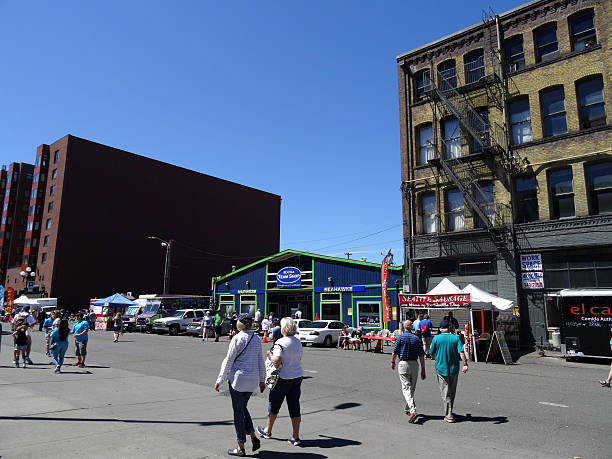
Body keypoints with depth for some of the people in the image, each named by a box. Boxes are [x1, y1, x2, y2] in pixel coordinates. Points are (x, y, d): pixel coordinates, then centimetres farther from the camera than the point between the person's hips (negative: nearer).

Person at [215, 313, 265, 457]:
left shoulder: (237, 339, -12)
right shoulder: (257, 339, 4)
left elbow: (228, 361, -10)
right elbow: (261, 361, 10)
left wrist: (219, 380, -3)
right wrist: (262, 380, 19)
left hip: (238, 378, -5)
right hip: (253, 379, 6)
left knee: (238, 411, 6)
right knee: (243, 407, 23)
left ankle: (241, 447, 14)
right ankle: (253, 437, 13)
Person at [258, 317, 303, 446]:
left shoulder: (281, 343, -17)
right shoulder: (298, 342, 5)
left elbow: (276, 361, -26)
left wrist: (269, 355, -7)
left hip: (283, 378, -6)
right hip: (297, 377, 6)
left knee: (274, 404, 14)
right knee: (294, 406, 10)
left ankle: (267, 431, 32)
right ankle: (295, 436, 11)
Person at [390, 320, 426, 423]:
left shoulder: (400, 337, -6)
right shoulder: (417, 338, 3)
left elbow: (394, 353, -4)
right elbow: (421, 356, 1)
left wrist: (392, 362, 15)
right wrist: (423, 370, 7)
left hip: (403, 364, -4)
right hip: (414, 364, 4)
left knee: (406, 388, -7)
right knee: (412, 388, 18)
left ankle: (413, 410, -22)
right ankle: (407, 409, 32)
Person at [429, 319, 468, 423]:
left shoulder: (436, 338, -6)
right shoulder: (456, 338, -2)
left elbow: (432, 354, 0)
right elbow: (461, 352, -13)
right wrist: (465, 364, -15)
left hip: (441, 368, -2)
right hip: (454, 368, 3)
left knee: (445, 393, 3)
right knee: (452, 392, 18)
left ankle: (449, 415, 0)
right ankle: (449, 412, 31)